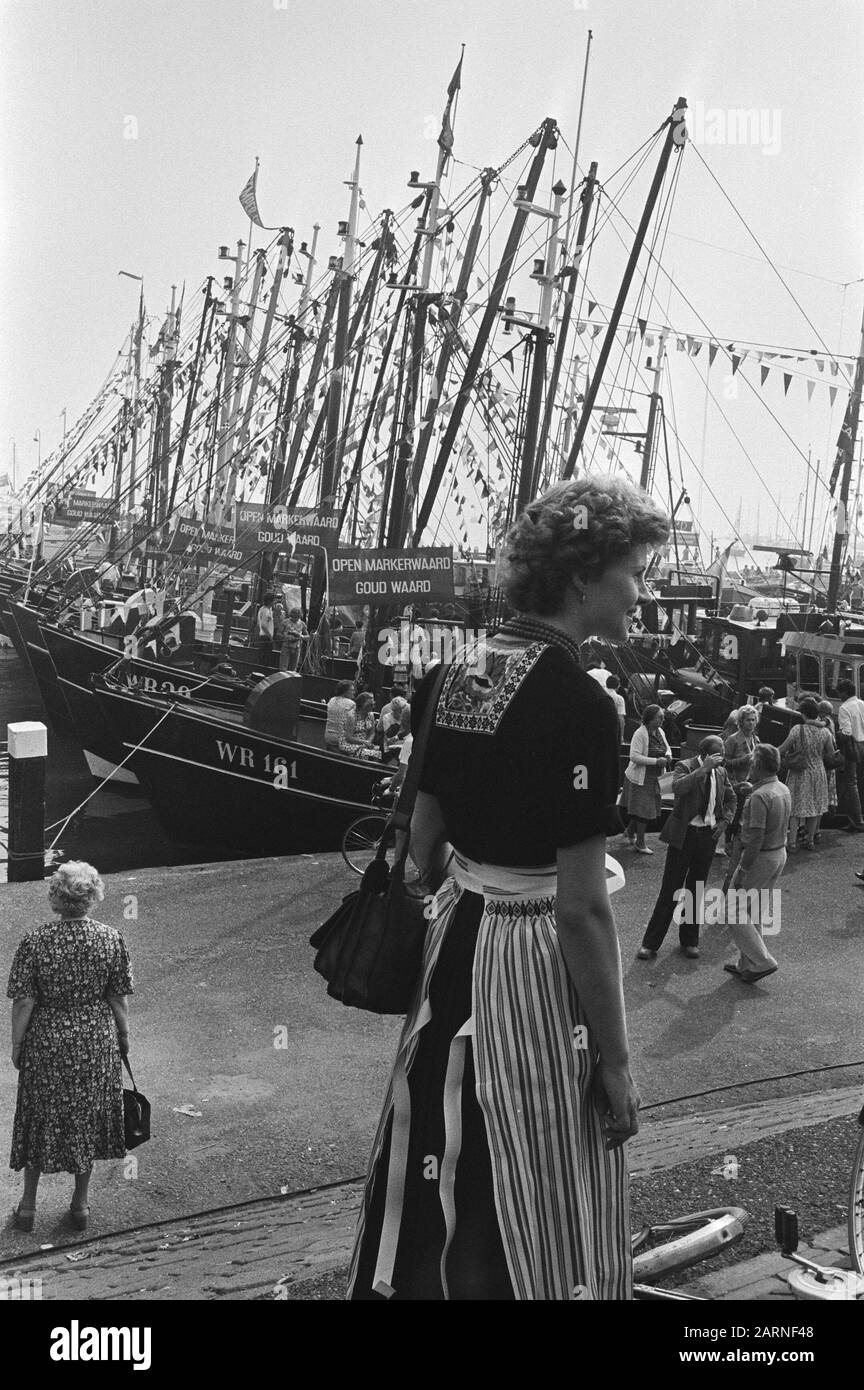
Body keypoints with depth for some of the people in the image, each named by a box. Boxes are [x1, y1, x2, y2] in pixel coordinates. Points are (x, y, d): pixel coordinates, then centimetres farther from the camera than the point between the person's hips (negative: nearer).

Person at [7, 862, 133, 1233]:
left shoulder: (34, 942, -16)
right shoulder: (111, 939, -12)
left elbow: (24, 1002, -12)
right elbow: (117, 998, -5)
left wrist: (16, 1044, 2)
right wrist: (124, 1036, 10)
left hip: (46, 1040, -1)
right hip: (96, 1039, 1)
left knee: (40, 1118, 17)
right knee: (87, 1118, 17)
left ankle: (28, 1204, 27)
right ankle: (81, 1203, 28)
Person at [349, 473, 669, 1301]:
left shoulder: (455, 675, 3)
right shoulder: (577, 704, -20)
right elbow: (581, 907, -20)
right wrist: (614, 1060, -12)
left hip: (449, 939, 8)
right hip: (532, 961, -7)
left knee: (438, 1184, 22)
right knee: (535, 1216, 10)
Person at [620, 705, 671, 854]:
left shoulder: (660, 732, 4)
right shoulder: (640, 734, -21)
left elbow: (667, 747, 20)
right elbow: (634, 756, -26)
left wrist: (668, 756, -4)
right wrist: (656, 761, -28)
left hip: (653, 777, 8)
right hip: (640, 777, -8)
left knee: (643, 809, 17)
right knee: (643, 810, -3)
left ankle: (630, 832, 39)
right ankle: (640, 843, 10)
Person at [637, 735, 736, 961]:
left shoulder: (721, 772, 6)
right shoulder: (685, 766, -10)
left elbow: (730, 798, 22)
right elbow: (677, 787, -32)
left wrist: (725, 820, 6)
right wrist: (703, 769, -34)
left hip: (708, 835, 5)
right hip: (684, 834, -5)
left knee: (696, 890, 13)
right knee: (670, 890, -3)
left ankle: (689, 940, 26)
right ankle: (650, 944, 4)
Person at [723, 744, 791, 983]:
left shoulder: (759, 796, -24)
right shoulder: (784, 791, 4)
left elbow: (756, 838, -25)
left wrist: (742, 870, -20)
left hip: (760, 858, -9)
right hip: (780, 853, 9)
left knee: (735, 913, 3)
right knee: (756, 912, 18)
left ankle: (762, 961, 2)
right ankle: (747, 963, 26)